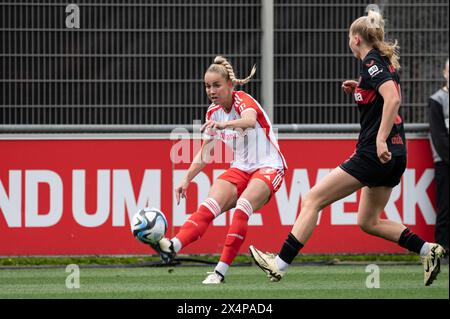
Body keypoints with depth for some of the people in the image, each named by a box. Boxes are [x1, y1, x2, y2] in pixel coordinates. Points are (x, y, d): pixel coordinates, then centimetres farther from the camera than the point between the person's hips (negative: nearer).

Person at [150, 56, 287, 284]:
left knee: (242, 207, -33)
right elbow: (204, 153, 14)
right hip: (240, 169, 6)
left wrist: (225, 124, -60)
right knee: (209, 206, -21)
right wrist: (187, 179, 1)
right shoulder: (213, 112, 6)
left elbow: (249, 121, -40)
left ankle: (221, 271, -32)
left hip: (268, 167, -6)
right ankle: (173, 247, -43)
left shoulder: (243, 100, -14)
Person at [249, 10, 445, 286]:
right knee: (369, 222, 20)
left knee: (313, 200, -4)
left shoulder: (371, 63, -11)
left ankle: (280, 264, -5)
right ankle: (428, 250, 9)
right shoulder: (387, 61, 15)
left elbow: (393, 99, -27)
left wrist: (381, 140, -31)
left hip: (374, 154, -9)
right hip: (396, 155, 9)